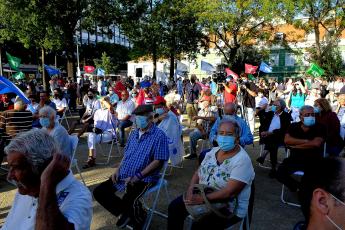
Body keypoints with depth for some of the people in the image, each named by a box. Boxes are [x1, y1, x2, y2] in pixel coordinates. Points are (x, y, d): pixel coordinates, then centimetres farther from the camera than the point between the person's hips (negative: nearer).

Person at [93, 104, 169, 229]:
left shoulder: (159, 135, -13)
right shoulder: (134, 133, 12)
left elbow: (158, 161, -17)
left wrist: (137, 177, -20)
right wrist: (118, 169, 3)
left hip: (144, 178, -7)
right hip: (124, 175, 8)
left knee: (129, 201, -30)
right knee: (99, 192, 0)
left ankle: (139, 223, 5)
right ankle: (125, 211, 16)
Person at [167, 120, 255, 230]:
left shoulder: (242, 160, -21)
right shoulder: (214, 151, 2)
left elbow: (229, 192, -28)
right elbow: (198, 173, 5)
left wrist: (203, 199, -28)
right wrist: (190, 190, -13)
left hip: (229, 208, -6)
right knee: (175, 206, -4)